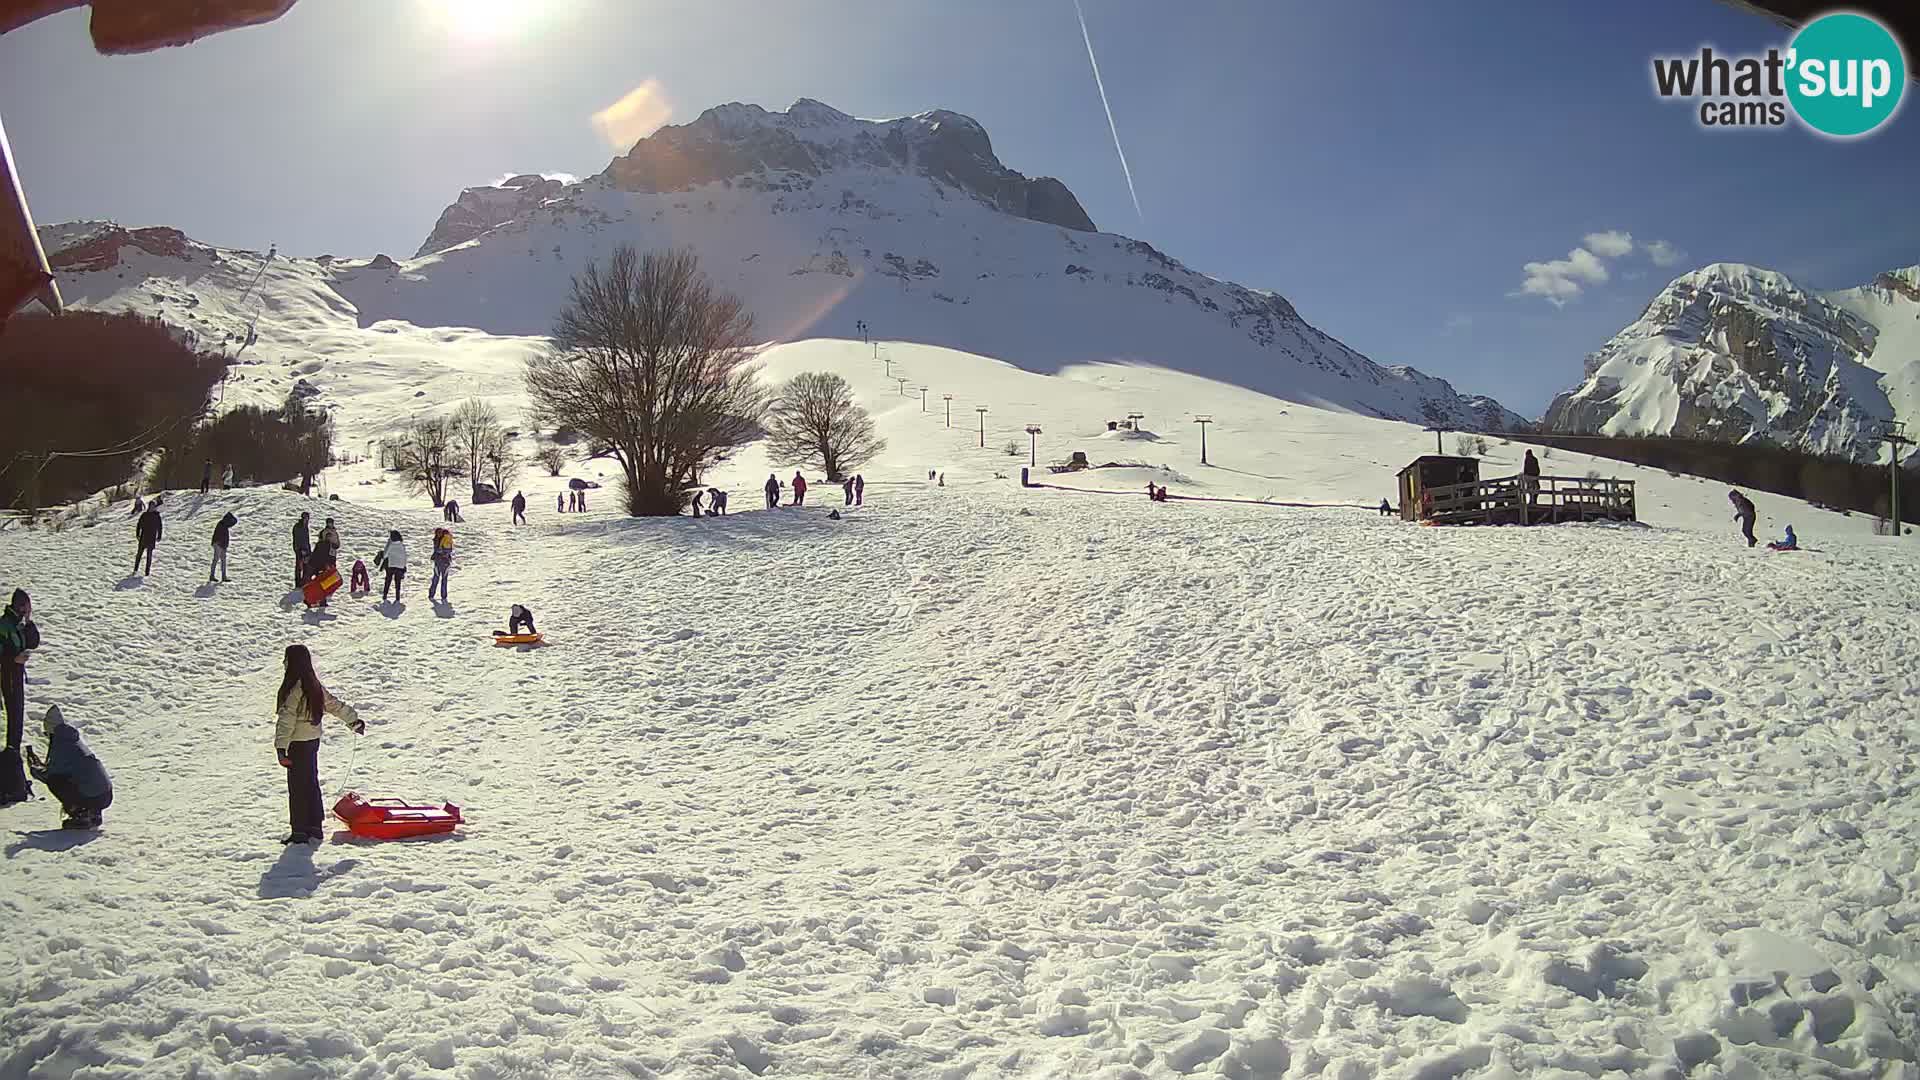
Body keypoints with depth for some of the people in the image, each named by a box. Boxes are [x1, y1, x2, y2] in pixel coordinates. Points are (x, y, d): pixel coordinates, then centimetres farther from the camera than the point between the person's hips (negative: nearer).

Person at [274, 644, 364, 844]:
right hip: (313, 740, 8)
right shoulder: (314, 685, 5)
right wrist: (354, 721, 28)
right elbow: (334, 704, 16)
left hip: (298, 744, -8)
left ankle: (300, 831, 6)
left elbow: (286, 720, -21)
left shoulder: (294, 689, -19)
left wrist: (281, 747, -21)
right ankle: (315, 828, 24)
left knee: (297, 786, 1)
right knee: (311, 783, 16)